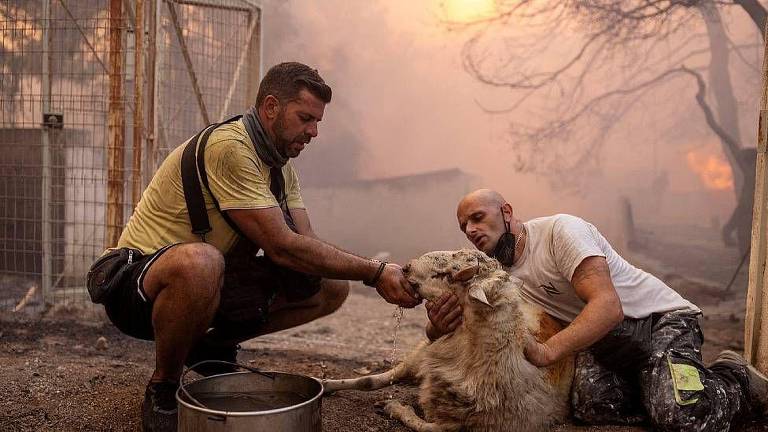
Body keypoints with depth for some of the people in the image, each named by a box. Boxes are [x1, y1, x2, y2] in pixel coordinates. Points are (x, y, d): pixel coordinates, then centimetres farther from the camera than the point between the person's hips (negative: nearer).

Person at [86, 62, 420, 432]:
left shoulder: (280, 164, 5)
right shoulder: (229, 146, -24)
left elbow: (307, 243, -2)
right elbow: (282, 247, -29)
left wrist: (380, 276, -18)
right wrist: (374, 272, -25)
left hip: (210, 279, 8)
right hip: (138, 283, -8)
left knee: (332, 287, -2)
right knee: (199, 261, -44)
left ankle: (213, 346, 13)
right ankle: (162, 392, -14)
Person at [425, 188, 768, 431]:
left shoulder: (559, 230, -20)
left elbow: (608, 306, -30)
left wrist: (547, 351, -43)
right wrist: (438, 326, -29)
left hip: (659, 317, -5)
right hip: (598, 337, 6)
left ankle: (734, 379, 5)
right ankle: (659, 387, 4)